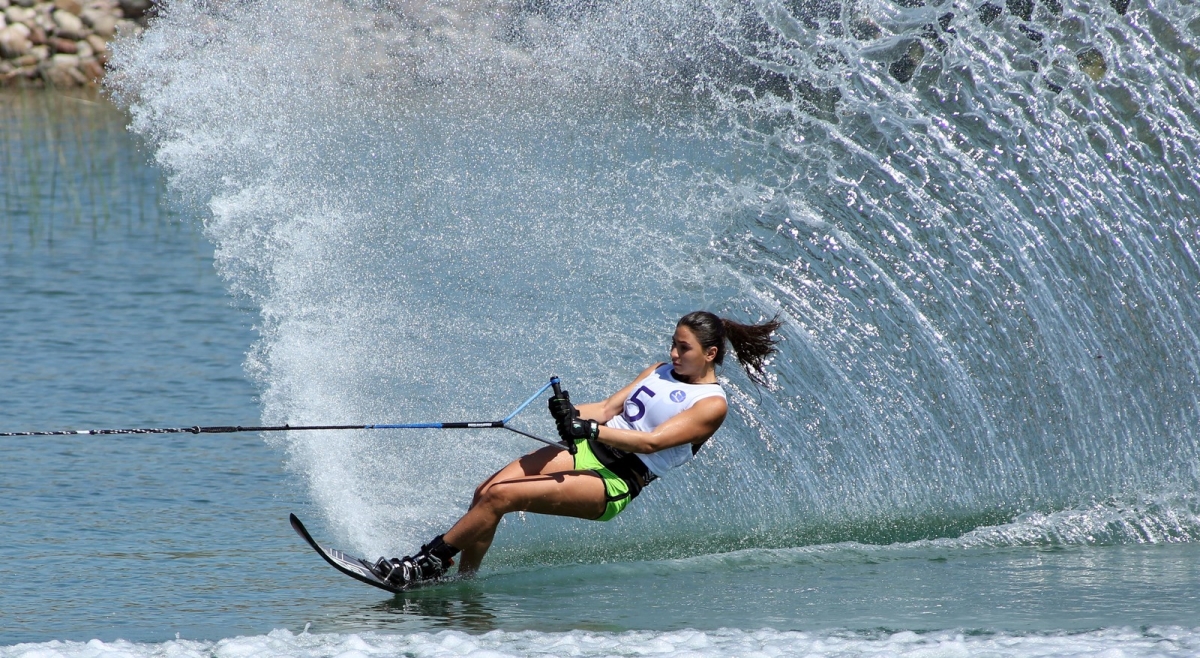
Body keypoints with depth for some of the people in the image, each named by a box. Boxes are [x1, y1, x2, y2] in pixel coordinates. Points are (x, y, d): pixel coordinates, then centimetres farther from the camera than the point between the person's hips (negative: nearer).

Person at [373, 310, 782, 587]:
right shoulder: (662, 372, 18)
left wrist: (591, 429, -27)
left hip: (614, 483, -8)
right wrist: (574, 416, -11)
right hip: (587, 451, 8)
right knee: (485, 492, -12)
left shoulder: (712, 405, -6)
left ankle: (429, 561, -15)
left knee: (499, 496, -22)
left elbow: (652, 441, -18)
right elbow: (610, 408, 11)